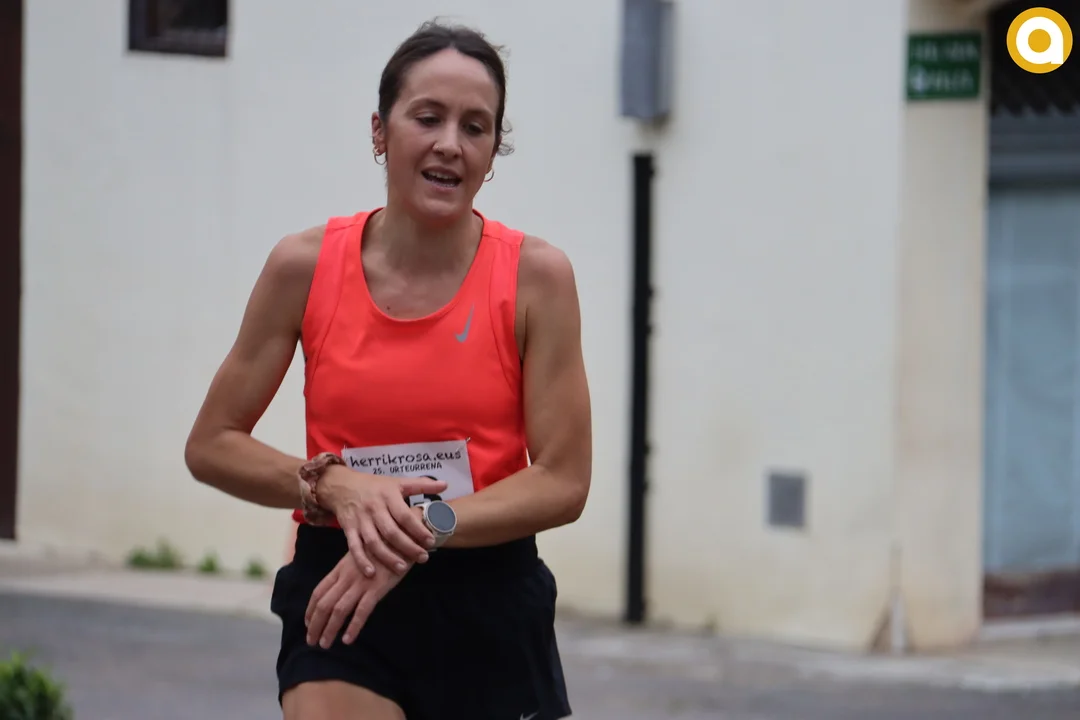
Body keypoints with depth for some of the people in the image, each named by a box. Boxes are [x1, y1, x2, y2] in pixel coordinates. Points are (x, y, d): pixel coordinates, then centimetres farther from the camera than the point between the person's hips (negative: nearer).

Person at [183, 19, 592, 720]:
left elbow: (563, 481, -6)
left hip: (491, 605, 1)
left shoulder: (536, 274, -5)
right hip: (339, 594, -1)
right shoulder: (305, 266, -3)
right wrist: (333, 484, -13)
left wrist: (424, 527, -17)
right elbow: (211, 445, 4)